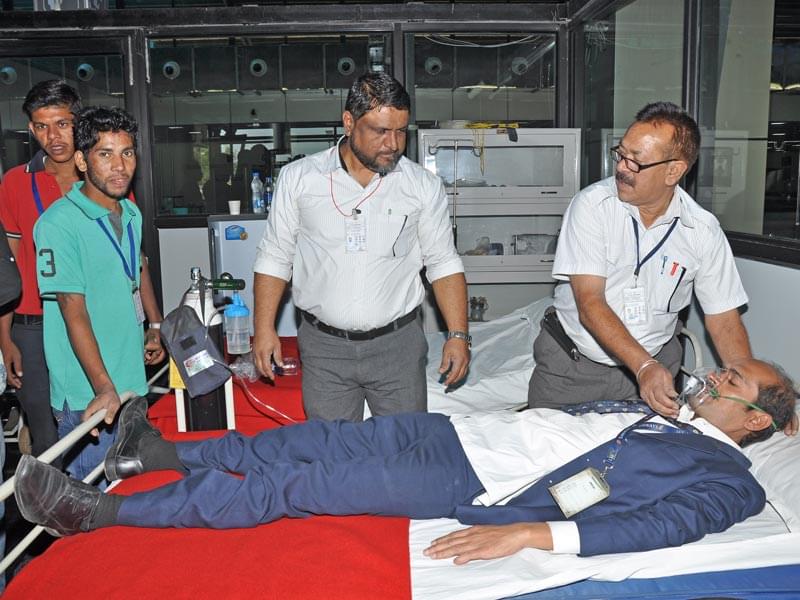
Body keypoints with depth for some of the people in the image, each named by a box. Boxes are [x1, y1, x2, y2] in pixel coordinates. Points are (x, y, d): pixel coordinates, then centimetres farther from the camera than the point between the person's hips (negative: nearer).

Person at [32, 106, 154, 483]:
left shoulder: (132, 215, 8)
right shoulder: (59, 223, -16)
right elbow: (73, 310, -20)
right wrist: (104, 387, -25)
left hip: (132, 379, 7)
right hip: (88, 394, -7)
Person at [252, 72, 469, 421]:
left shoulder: (424, 186, 0)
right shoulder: (298, 179, -1)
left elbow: (443, 264, 3)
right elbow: (275, 258, 5)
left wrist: (458, 335, -4)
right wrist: (264, 329, -2)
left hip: (398, 344, 0)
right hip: (324, 347, 0)